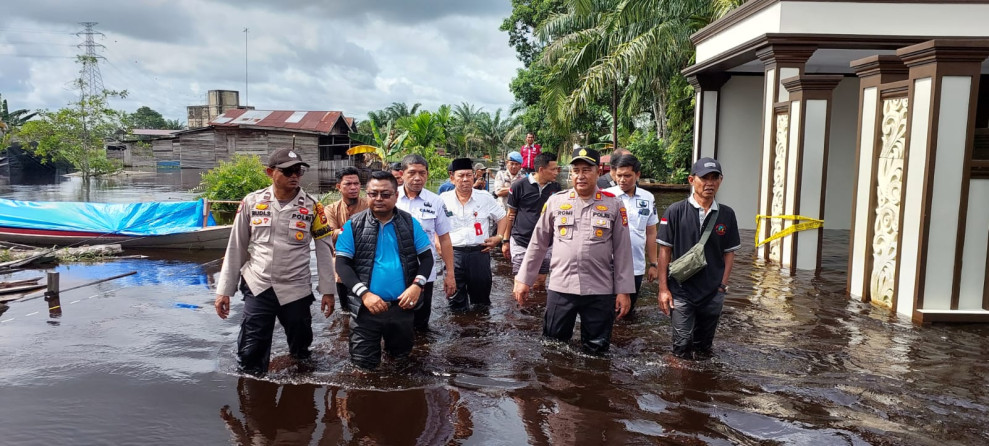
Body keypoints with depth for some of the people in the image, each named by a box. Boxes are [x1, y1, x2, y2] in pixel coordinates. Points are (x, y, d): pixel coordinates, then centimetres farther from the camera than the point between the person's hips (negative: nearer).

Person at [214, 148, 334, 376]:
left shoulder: (312, 206, -3)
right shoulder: (252, 202, -2)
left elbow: (324, 249, 1)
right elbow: (235, 249, 4)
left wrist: (327, 290, -1)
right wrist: (224, 290, 4)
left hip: (296, 290, 0)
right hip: (257, 288, 0)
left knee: (301, 350, 12)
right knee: (250, 357, 0)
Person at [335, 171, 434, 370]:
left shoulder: (410, 223, 2)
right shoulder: (353, 225, -3)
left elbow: (426, 257, 4)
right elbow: (342, 264, -6)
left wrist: (417, 285, -13)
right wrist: (364, 294, -18)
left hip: (402, 306, 2)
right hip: (366, 308, -2)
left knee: (401, 359, 20)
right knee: (364, 365, 6)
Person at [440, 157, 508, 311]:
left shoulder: (485, 198, 2)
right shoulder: (444, 199, 1)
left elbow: (501, 217, 14)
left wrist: (499, 237, 2)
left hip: (479, 253, 0)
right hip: (453, 254, 0)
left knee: (482, 296, 11)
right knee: (455, 299, 9)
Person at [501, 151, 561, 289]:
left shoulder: (556, 187, 2)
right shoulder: (519, 186, -7)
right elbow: (511, 214, 2)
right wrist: (506, 241, 4)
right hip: (521, 243, -3)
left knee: (540, 282, 11)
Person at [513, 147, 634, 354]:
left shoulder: (614, 205, 0)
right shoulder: (555, 202, 2)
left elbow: (622, 250, 2)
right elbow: (538, 243, 8)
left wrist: (623, 290, 0)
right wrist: (524, 279, 8)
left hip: (600, 291, -1)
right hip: (560, 288, 1)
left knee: (596, 351, 10)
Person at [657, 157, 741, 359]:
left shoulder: (727, 215, 1)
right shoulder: (675, 211, -8)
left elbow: (729, 252, 8)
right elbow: (665, 251, -4)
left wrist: (723, 286, 0)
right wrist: (663, 288, -7)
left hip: (713, 293, 3)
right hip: (681, 291, -3)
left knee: (704, 347, 16)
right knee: (683, 345, 1)